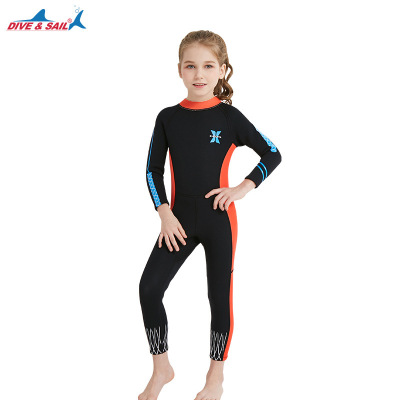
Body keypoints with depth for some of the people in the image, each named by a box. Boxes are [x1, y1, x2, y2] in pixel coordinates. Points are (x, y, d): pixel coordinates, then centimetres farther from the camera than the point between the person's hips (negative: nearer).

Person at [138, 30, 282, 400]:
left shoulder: (229, 117, -5)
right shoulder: (168, 118, 1)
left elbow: (273, 154, 2)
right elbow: (153, 170, 5)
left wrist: (243, 189, -8)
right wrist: (165, 214, -5)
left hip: (219, 221, -2)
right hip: (179, 220, 2)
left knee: (220, 296, 6)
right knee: (149, 289, -4)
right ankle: (161, 370, 17)